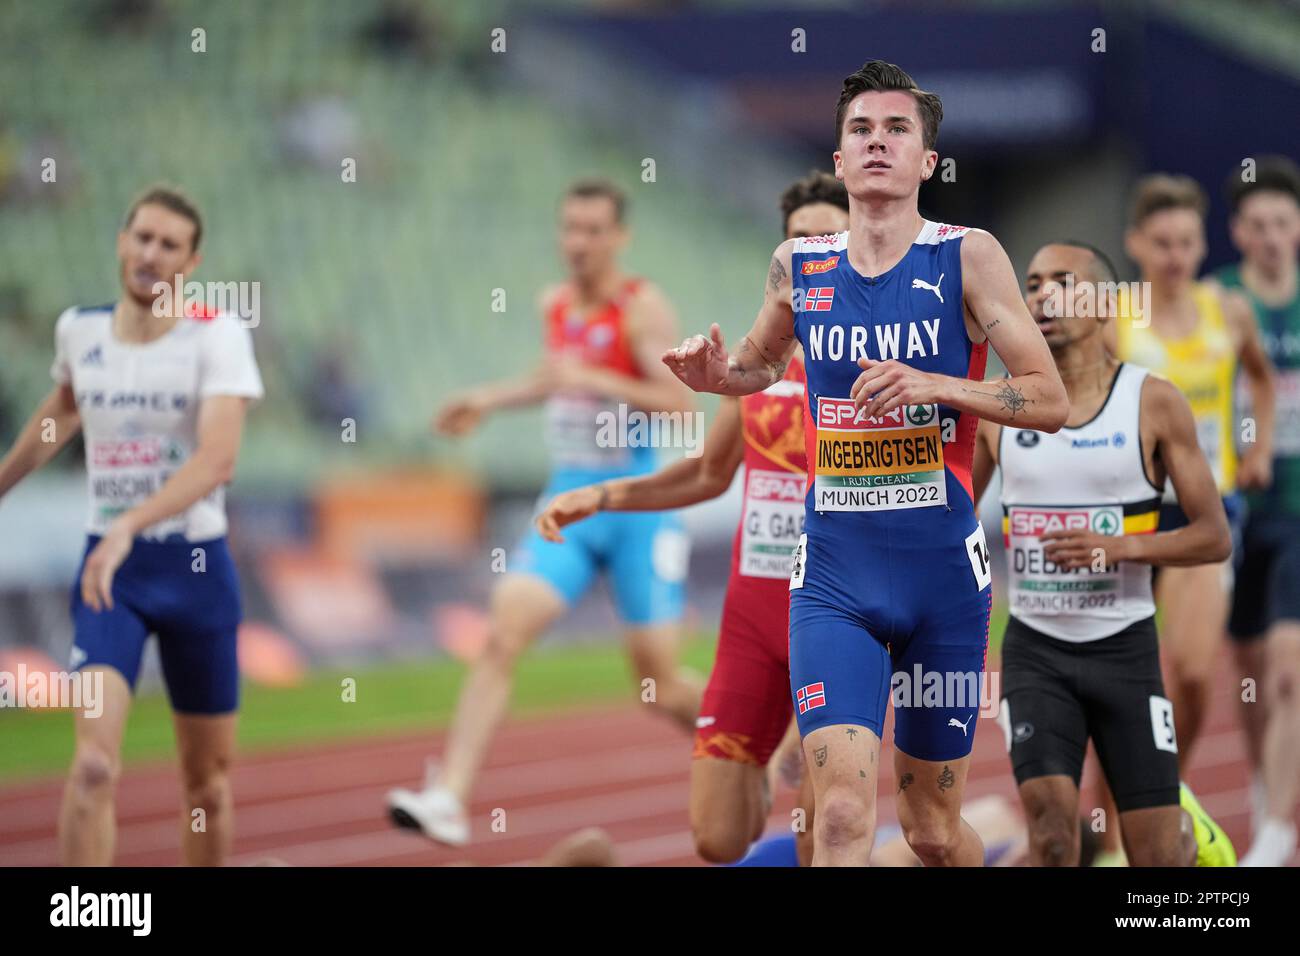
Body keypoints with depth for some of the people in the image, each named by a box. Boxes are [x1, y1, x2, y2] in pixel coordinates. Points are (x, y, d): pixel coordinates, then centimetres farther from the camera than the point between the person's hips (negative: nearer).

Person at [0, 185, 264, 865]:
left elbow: (218, 459, -24)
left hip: (197, 568, -1)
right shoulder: (79, 331, 2)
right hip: (108, 567, 1)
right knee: (94, 764, -18)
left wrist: (130, 526, -37)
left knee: (207, 780, 9)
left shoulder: (218, 336, -9)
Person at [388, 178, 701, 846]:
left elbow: (680, 403, -21)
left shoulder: (641, 307, -11)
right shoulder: (556, 305, 9)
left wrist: (593, 379, -27)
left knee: (661, 684, 1)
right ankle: (448, 798, -20)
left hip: (638, 503, -5)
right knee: (502, 635, -14)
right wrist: (490, 400, 23)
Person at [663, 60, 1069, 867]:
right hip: (834, 576, 1)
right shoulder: (800, 265, 5)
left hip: (943, 566, -1)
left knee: (933, 828, 12)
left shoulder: (968, 257, -4)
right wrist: (719, 376, 3)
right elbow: (766, 363, 26)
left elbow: (1050, 402, -6)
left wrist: (936, 385, -20)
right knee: (844, 813, -18)